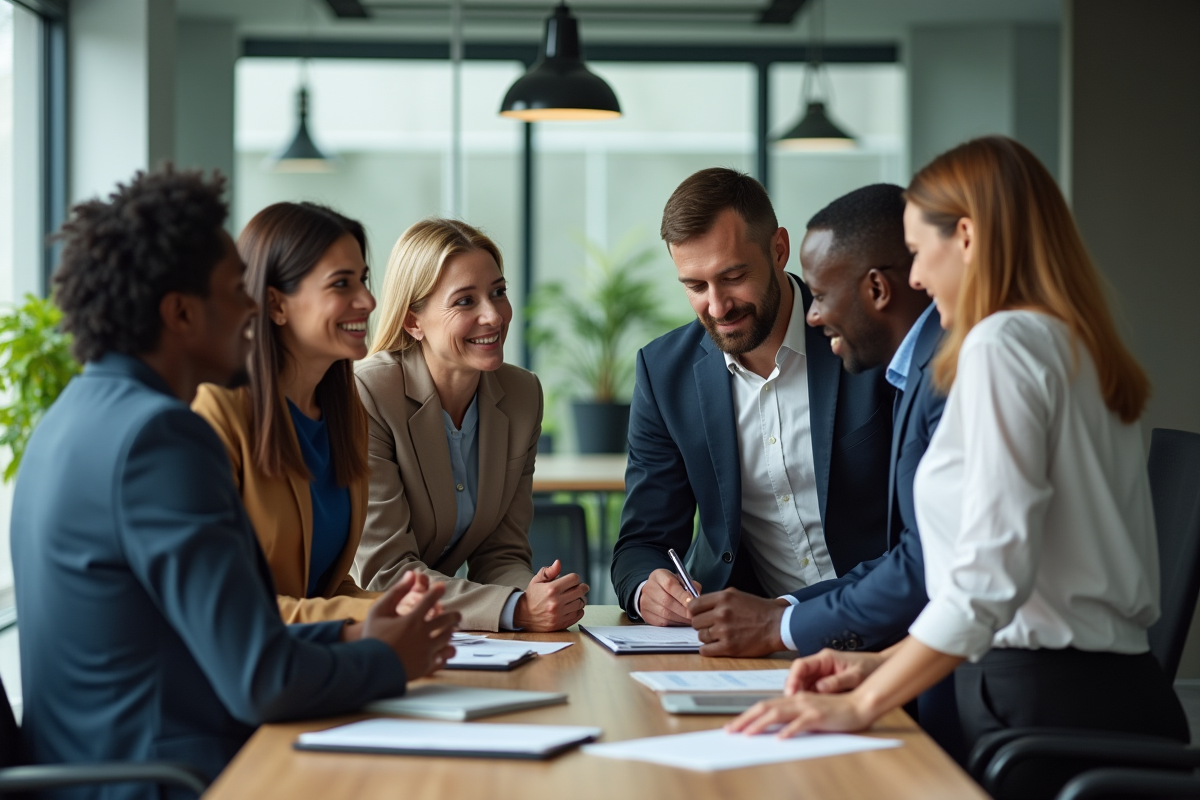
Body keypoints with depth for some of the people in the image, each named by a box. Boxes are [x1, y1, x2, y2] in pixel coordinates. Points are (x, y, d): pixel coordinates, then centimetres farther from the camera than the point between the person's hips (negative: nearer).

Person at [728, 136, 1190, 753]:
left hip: (1049, 705, -9)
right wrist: (880, 666, 15)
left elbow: (991, 576, -19)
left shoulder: (1002, 342, -10)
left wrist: (861, 705, -17)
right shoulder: (1079, 348, 19)